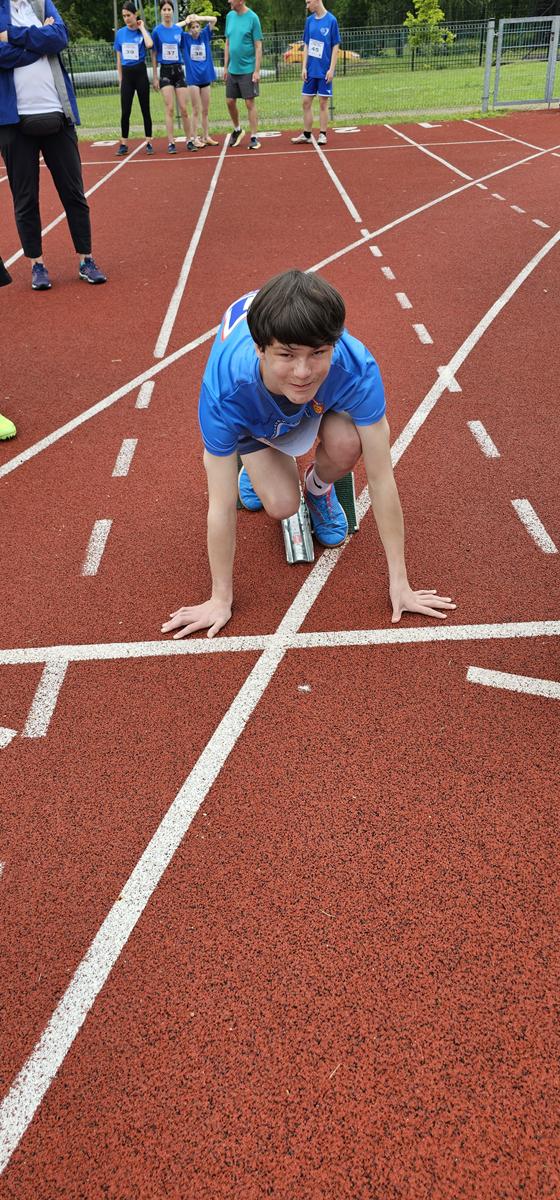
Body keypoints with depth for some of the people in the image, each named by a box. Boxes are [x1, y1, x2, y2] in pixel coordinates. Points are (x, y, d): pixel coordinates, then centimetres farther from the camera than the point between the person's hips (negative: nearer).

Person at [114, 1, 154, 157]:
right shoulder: (120, 33, 6)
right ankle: (123, 145, 6)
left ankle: (149, 143, 7)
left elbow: (149, 45, -25)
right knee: (125, 111, 0)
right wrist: (120, 79, 8)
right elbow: (119, 58, 11)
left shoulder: (142, 31, -1)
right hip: (126, 74, 2)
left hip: (140, 73, -2)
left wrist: (142, 28, -11)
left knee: (145, 109, 2)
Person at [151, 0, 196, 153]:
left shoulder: (179, 30, 6)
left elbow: (183, 51, 14)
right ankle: (171, 143, -3)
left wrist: (184, 66, 10)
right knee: (169, 109, -7)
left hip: (179, 70, 2)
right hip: (165, 71, -2)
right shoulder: (157, 31, -1)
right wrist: (155, 77, -3)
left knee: (184, 109, 0)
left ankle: (190, 140, 8)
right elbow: (154, 55, 1)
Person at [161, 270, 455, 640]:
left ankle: (319, 488, 7)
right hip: (254, 416, -1)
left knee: (345, 446, -31)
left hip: (324, 398, 1)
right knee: (281, 506, -18)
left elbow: (382, 478, -34)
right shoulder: (224, 392, -44)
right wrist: (220, 600, -24)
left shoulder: (357, 368, -43)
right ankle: (254, 464, 19)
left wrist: (399, 582, -28)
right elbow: (222, 507, -35)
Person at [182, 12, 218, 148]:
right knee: (196, 111, -2)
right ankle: (195, 138, 3)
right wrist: (185, 22, -10)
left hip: (206, 77, 3)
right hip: (193, 78, -3)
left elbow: (214, 19, 3)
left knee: (205, 111, 8)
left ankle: (206, 137, 16)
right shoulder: (185, 38, -1)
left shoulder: (205, 35, 6)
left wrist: (198, 18, -8)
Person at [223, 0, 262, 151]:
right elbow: (228, 44, 14)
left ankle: (254, 137, 4)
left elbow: (258, 46, -9)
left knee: (250, 103, -4)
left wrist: (257, 70, -15)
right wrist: (225, 66, 11)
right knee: (230, 102, 9)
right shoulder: (230, 16, 7)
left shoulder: (252, 18, -9)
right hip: (232, 69, 6)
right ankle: (237, 130, 31)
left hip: (247, 69, -6)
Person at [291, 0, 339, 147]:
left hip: (324, 71, -5)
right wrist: (304, 67, 3)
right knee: (306, 102, 6)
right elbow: (306, 46, 11)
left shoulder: (331, 20, -6)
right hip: (310, 70, 5)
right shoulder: (309, 20, 7)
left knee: (323, 103, 1)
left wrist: (331, 69, -12)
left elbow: (335, 47, -6)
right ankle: (306, 135, 14)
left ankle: (322, 135, 9)